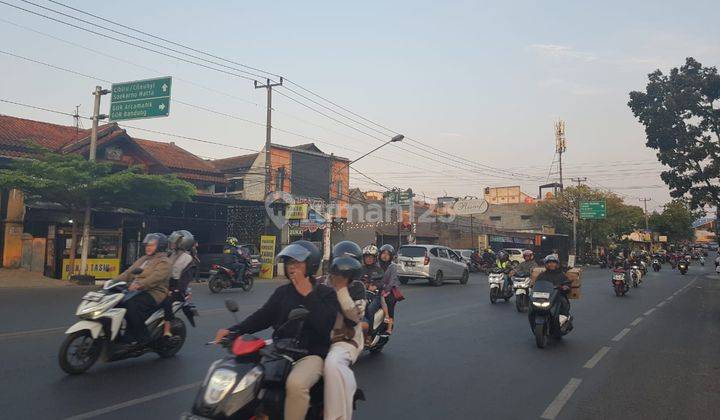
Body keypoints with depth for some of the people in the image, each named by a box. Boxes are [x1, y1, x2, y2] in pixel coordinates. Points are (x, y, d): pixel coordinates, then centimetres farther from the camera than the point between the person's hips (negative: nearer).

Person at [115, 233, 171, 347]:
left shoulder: (163, 262, -5)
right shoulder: (143, 259, 24)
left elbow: (155, 278, -23)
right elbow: (128, 273, 19)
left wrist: (139, 285, -36)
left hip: (153, 293, -9)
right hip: (137, 291, 9)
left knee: (131, 306, -32)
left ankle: (143, 339, -22)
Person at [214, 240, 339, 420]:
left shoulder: (327, 294, -1)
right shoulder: (282, 291, 16)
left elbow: (325, 326, -17)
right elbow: (263, 316, 8)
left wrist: (308, 295, -19)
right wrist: (234, 330, -7)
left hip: (311, 353, -6)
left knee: (296, 384, -35)